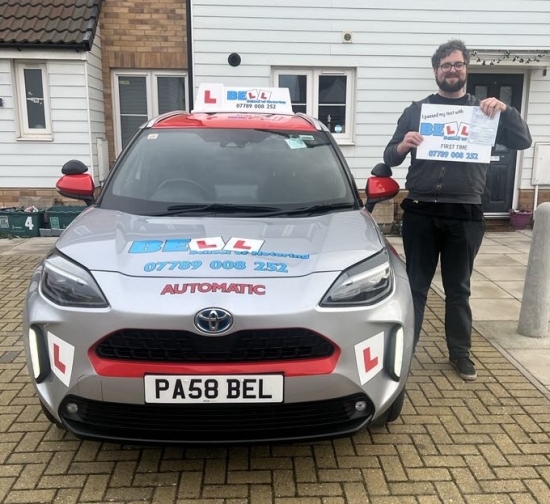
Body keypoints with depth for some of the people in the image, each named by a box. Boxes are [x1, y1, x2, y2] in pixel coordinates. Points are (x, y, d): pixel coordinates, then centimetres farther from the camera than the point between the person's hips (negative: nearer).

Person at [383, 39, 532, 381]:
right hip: (421, 213, 0)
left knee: (459, 289, 10)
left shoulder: (486, 111, 10)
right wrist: (402, 147, -16)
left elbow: (523, 142, 0)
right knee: (415, 286, 6)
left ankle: (460, 353, 24)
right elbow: (390, 158, 6)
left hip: (465, 215, 0)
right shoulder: (416, 110, 9)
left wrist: (506, 109, -15)